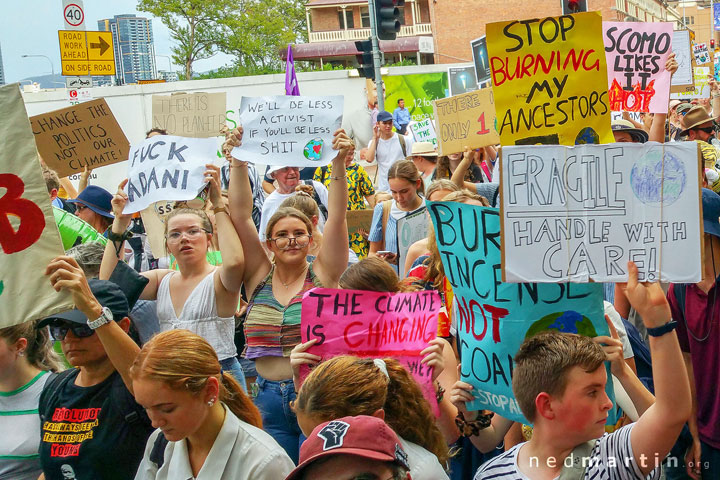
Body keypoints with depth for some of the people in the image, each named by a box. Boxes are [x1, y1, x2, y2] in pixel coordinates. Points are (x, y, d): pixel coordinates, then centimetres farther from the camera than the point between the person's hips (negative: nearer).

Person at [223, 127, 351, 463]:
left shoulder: (323, 274, 0)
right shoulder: (260, 277, 5)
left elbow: (336, 217, -9)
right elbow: (241, 216, 0)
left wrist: (339, 163, -18)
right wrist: (237, 162, -7)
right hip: (269, 398, 3)